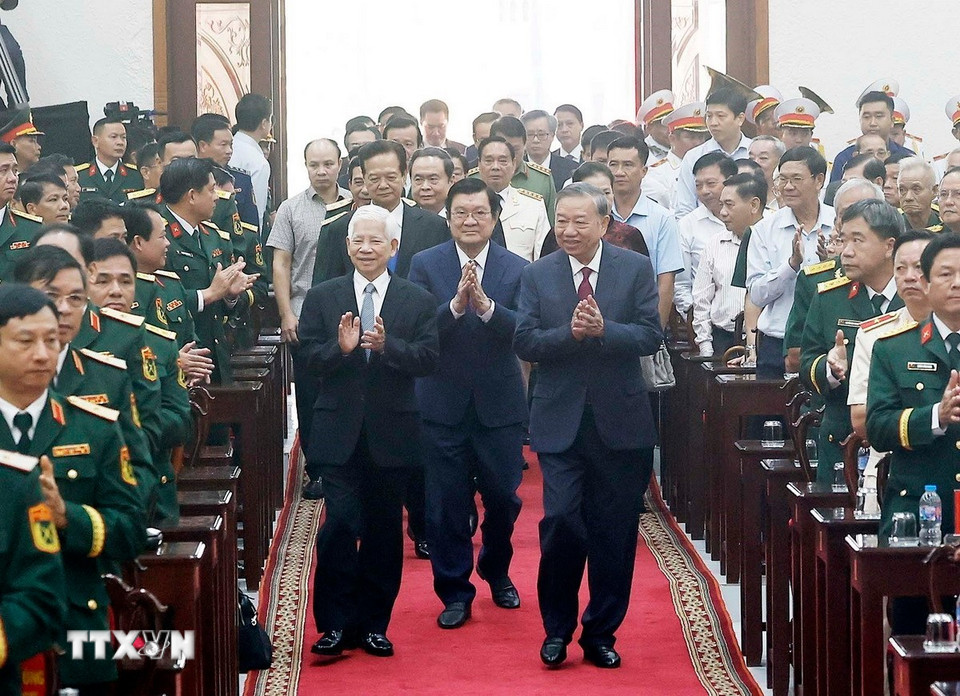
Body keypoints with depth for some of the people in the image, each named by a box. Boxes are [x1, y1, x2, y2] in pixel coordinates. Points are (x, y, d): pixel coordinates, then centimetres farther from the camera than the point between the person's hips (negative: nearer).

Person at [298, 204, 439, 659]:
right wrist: (340, 347, -21)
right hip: (339, 431, -1)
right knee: (341, 523, -8)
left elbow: (429, 359, -7)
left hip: (392, 433, 1)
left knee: (384, 529, 8)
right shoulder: (322, 298, 5)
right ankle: (336, 624, 1)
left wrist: (386, 345, -22)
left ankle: (374, 624, 18)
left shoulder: (418, 301, 4)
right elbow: (307, 361, -2)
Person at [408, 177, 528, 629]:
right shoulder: (425, 265, -2)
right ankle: (454, 591, 18)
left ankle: (497, 571, 36)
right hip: (443, 404, -1)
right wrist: (456, 304, -27)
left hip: (500, 403, 1)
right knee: (447, 503, 4)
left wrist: (486, 306, -28)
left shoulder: (517, 269, -1)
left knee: (502, 497, 11)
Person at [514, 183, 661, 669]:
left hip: (618, 419, 0)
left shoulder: (636, 269, 0)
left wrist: (602, 329, -23)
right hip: (560, 419, 0)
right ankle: (557, 629, 8)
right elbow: (524, 342, -4)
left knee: (613, 533, 6)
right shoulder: (537, 275, 3)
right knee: (560, 521, -10)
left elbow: (650, 336, -7)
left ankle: (601, 633, 20)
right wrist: (570, 332, -21)